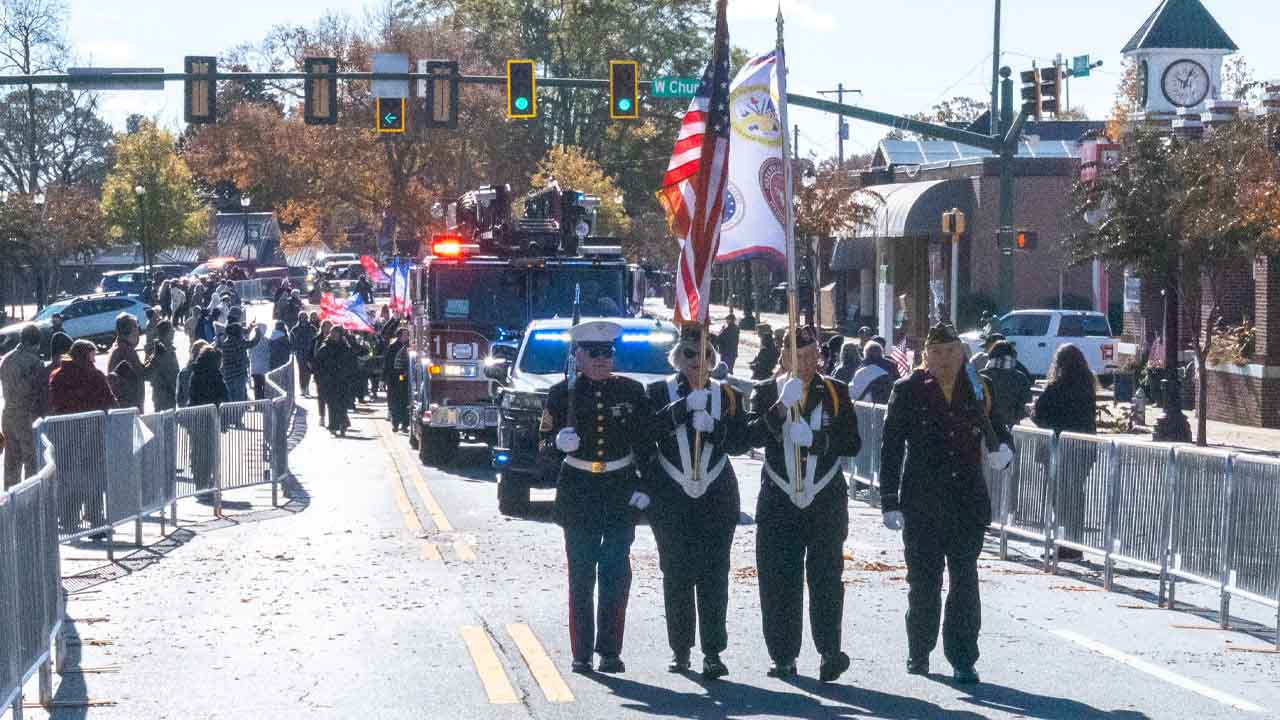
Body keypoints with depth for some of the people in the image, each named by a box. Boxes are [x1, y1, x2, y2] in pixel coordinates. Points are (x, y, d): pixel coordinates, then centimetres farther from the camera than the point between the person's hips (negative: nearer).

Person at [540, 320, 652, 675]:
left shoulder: (631, 391, 3)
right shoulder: (563, 392, 0)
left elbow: (647, 442, 7)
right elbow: (545, 441, 3)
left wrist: (644, 486, -2)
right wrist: (559, 442, -19)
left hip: (621, 492, 1)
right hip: (578, 492, -1)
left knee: (617, 573, 0)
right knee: (581, 575, 3)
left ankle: (610, 651, 7)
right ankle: (581, 652, 9)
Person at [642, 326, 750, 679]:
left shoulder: (727, 395, 10)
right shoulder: (658, 393, 5)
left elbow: (742, 441, 3)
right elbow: (646, 431, -12)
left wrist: (713, 427, -15)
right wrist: (684, 406, -20)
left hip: (717, 496, 1)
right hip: (671, 499, -1)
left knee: (714, 574, -4)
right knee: (676, 574, 2)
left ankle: (713, 652, -4)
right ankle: (680, 649, 13)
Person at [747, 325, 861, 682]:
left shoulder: (836, 392, 8)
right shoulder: (765, 392, 6)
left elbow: (853, 443, 2)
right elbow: (754, 436, -9)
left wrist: (814, 438, -12)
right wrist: (782, 406, -23)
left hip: (826, 502, 0)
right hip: (779, 502, 0)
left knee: (826, 578, -9)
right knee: (778, 582, 0)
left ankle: (830, 650, -7)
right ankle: (784, 656, 7)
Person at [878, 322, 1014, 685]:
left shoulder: (978, 389, 6)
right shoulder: (909, 390, 0)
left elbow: (999, 429, 18)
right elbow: (891, 448, 0)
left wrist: (1002, 448, -7)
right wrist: (890, 501, -5)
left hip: (968, 502, 1)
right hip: (922, 504, -1)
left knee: (965, 583, -1)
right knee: (923, 583, 5)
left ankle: (963, 659, 3)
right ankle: (918, 653, 20)